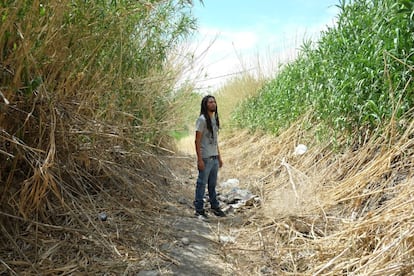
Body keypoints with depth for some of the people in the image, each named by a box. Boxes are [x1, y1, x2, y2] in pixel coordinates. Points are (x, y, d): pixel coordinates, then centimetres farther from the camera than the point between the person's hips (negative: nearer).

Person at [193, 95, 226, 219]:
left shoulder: (215, 119, 12)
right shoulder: (202, 120, -11)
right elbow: (197, 141, -14)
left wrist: (219, 157, 16)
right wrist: (199, 159, -18)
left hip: (214, 157, 7)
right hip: (205, 158, -7)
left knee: (213, 184, 17)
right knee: (202, 183, 2)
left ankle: (215, 206, 29)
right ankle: (199, 209, 13)